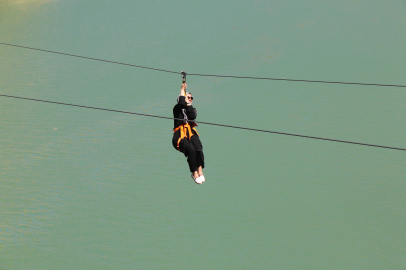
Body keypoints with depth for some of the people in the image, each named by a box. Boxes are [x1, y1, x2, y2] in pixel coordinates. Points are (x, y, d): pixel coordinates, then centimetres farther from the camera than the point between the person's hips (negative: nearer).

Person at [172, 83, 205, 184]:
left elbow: (193, 116, 1)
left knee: (198, 147, -31)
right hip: (180, 135, -3)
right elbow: (181, 103, -11)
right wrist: (183, 90, 2)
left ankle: (200, 170, -38)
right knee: (191, 149, -31)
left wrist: (188, 104, 5)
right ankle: (194, 173, -27)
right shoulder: (177, 108, 14)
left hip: (191, 133, 3)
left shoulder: (192, 109, 25)